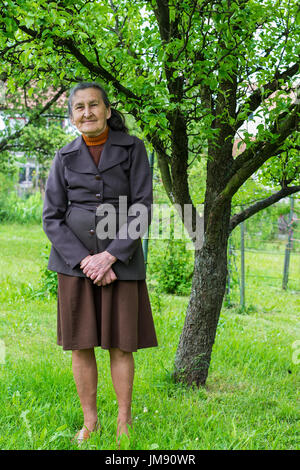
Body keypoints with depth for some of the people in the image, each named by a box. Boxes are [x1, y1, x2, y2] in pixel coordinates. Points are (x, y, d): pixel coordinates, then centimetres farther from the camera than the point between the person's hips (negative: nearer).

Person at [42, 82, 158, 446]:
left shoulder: (132, 148, -3)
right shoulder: (65, 157, 2)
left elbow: (142, 209, -7)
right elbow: (52, 218, -1)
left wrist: (109, 257, -15)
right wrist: (85, 261, -13)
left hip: (120, 259, -1)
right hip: (75, 259, 2)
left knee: (120, 344, 1)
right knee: (80, 344, 4)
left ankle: (124, 422, 16)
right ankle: (90, 421, 17)